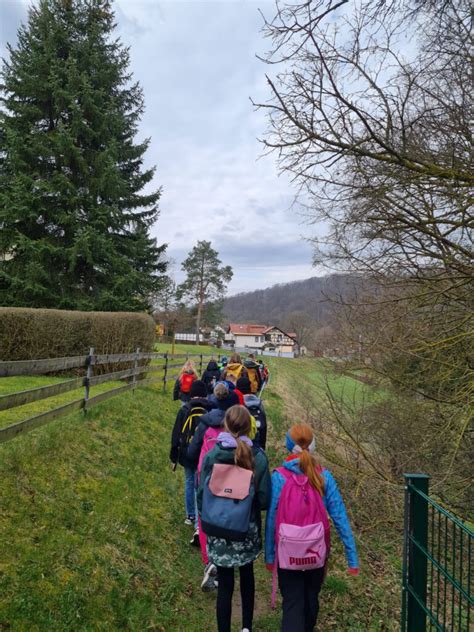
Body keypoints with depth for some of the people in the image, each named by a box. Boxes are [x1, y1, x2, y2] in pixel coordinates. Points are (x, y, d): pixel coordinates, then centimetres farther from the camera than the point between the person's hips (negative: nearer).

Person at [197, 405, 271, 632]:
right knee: (247, 575, 25)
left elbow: (202, 494, -8)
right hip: (248, 530, 2)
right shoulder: (258, 457, -15)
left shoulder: (211, 456, -16)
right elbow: (264, 499, -11)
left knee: (225, 584, 12)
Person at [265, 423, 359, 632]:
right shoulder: (324, 476, -10)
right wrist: (352, 556, -2)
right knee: (311, 598, 25)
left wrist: (269, 554, 0)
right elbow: (340, 518, -8)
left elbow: (271, 519, -11)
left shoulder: (279, 477, -15)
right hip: (317, 551, 3)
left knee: (292, 603, 8)